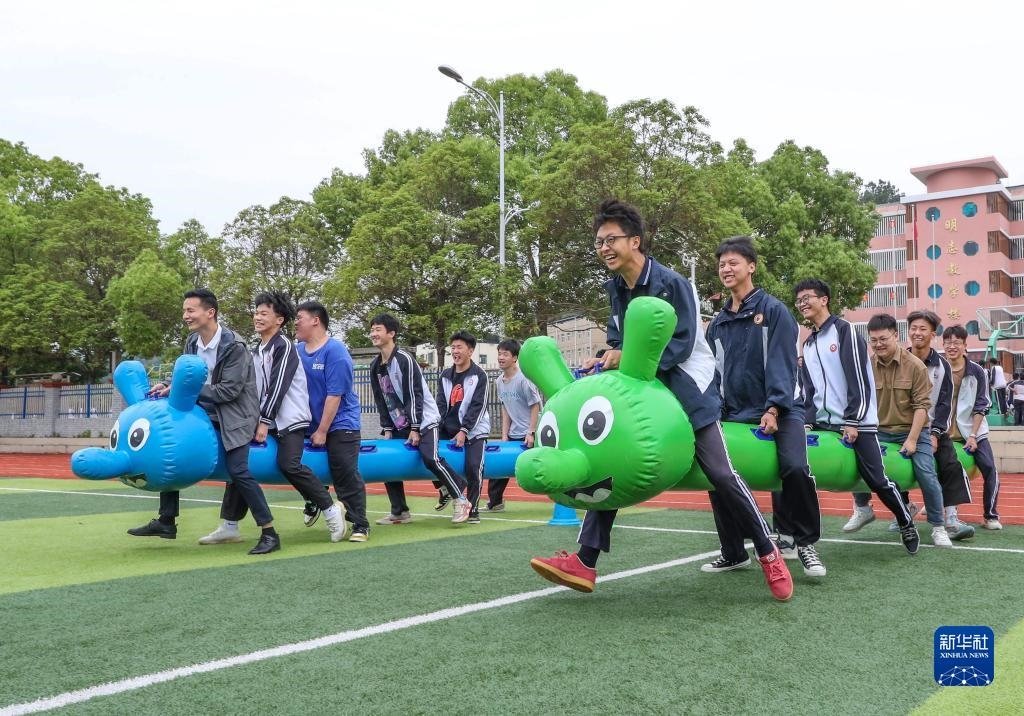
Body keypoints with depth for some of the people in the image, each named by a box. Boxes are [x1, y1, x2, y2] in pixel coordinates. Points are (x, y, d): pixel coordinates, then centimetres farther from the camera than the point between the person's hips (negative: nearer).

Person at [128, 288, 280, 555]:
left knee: (238, 471, -16)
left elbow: (229, 390, -24)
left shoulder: (234, 346, -20)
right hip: (205, 413, 8)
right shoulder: (192, 342, 3)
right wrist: (170, 387, -11)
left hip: (233, 415, -8)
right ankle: (166, 522, 16)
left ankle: (269, 533, -6)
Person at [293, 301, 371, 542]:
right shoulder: (296, 351, 5)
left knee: (347, 476, -4)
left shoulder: (335, 350, -13)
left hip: (340, 425, -6)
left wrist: (322, 431, -16)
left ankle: (360, 525, 4)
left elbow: (334, 394, -17)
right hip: (310, 426, 6)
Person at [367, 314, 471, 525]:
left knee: (430, 458, -24)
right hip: (399, 424, 8)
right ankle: (400, 512, 13)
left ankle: (462, 500, -12)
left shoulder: (404, 359, -16)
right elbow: (380, 400, 10)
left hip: (424, 420, -8)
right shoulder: (375, 365, 6)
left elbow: (415, 395, -18)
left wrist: (415, 429, -19)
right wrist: (387, 429, 2)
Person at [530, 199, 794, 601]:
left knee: (721, 474, -5)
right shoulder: (615, 288, 6)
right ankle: (585, 563, 2)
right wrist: (606, 361, -11)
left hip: (687, 391, -7)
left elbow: (682, 345, -21)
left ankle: (769, 555, 14)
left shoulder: (670, 283, -17)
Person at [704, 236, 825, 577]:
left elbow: (782, 363, -9)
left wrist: (773, 409, -17)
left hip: (779, 412, -5)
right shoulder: (717, 324, 14)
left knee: (795, 468, -26)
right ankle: (733, 553, 14)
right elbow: (715, 373, 17)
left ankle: (804, 542, -4)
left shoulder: (773, 310, -1)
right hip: (735, 415, 6)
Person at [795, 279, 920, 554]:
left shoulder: (844, 330, -5)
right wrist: (807, 421, 1)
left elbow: (858, 379, -12)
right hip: (823, 423, 6)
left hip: (857, 423, -6)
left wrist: (853, 421, -16)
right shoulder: (808, 344, 17)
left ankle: (906, 523, 21)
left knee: (877, 480, -3)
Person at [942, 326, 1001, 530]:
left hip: (972, 431, -1)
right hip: (945, 432, 1)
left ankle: (991, 516, -1)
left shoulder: (977, 372, -7)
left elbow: (981, 406, -5)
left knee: (990, 469, -13)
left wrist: (972, 435, -12)